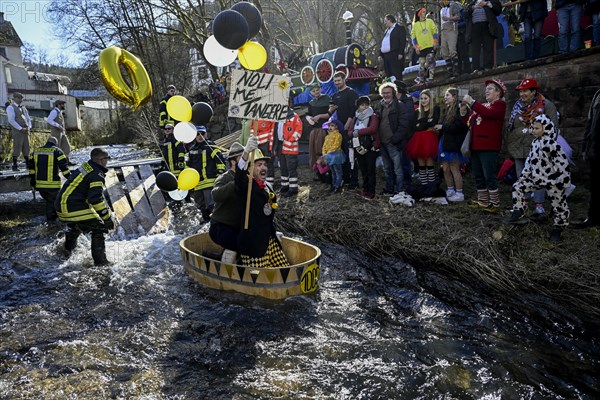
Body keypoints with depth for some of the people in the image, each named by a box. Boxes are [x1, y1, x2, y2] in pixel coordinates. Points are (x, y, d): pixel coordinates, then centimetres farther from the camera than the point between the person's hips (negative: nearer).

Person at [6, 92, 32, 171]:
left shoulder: (23, 108, 19)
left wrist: (28, 127, 3)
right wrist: (21, 129, -16)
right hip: (17, 131, -6)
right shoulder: (11, 107, -2)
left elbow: (28, 119, 22)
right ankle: (14, 166, 2)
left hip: (25, 131, 6)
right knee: (17, 148, -5)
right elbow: (11, 120, -12)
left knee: (26, 148, 7)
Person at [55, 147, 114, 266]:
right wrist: (107, 218, -19)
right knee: (99, 227, -8)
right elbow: (96, 199, -25)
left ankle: (66, 251, 59)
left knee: (76, 226, 36)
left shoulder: (85, 166, 13)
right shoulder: (96, 175, -17)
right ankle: (100, 261, -10)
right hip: (73, 207, -11)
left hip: (61, 203, 11)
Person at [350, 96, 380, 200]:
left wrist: (358, 132, -15)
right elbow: (350, 132, 8)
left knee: (371, 170, -4)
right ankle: (365, 189, 20)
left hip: (371, 147, -5)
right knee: (363, 170, 11)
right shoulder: (356, 118, 14)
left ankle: (371, 192, 1)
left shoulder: (373, 116, -4)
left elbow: (373, 128, -21)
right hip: (359, 147, 5)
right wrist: (353, 133, -15)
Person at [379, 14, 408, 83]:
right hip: (386, 55, 7)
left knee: (397, 74, -11)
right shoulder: (386, 30, 25)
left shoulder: (399, 28, 3)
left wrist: (400, 53, -15)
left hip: (395, 54, -7)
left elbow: (402, 41, -7)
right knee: (388, 74, 4)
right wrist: (380, 54, 16)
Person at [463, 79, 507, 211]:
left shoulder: (500, 104, -1)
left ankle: (495, 204, 0)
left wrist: (472, 102, -21)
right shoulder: (482, 105, 22)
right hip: (476, 145, 8)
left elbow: (488, 113, -22)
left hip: (488, 147, -8)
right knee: (478, 176, 11)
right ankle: (483, 202, 21)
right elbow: (471, 122, 22)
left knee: (489, 176, -8)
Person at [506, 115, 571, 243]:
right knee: (518, 187, 3)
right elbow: (529, 160, 12)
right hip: (537, 178, 8)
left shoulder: (552, 145, -21)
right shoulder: (535, 143, 5)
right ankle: (518, 214, 10)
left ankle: (558, 229, 19)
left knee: (558, 205, 5)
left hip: (552, 181, -8)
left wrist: (563, 181, -19)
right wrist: (523, 176, 9)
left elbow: (562, 163, -21)